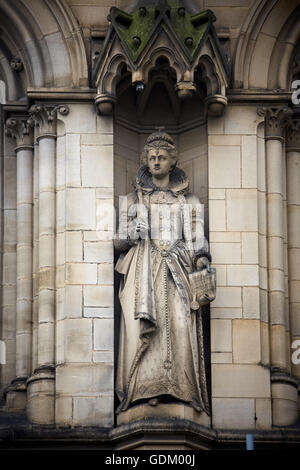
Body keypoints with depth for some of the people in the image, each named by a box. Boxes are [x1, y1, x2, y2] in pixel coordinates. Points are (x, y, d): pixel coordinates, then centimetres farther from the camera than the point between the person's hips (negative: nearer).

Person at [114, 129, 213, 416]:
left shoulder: (187, 199, 16)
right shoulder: (133, 199, 16)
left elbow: (196, 236, 11)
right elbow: (120, 242, 15)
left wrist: (202, 258, -7)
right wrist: (132, 234, -7)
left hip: (177, 271, 0)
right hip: (143, 270, 0)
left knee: (181, 324, -15)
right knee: (143, 326, -15)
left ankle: (183, 387, -15)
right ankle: (149, 388, -17)